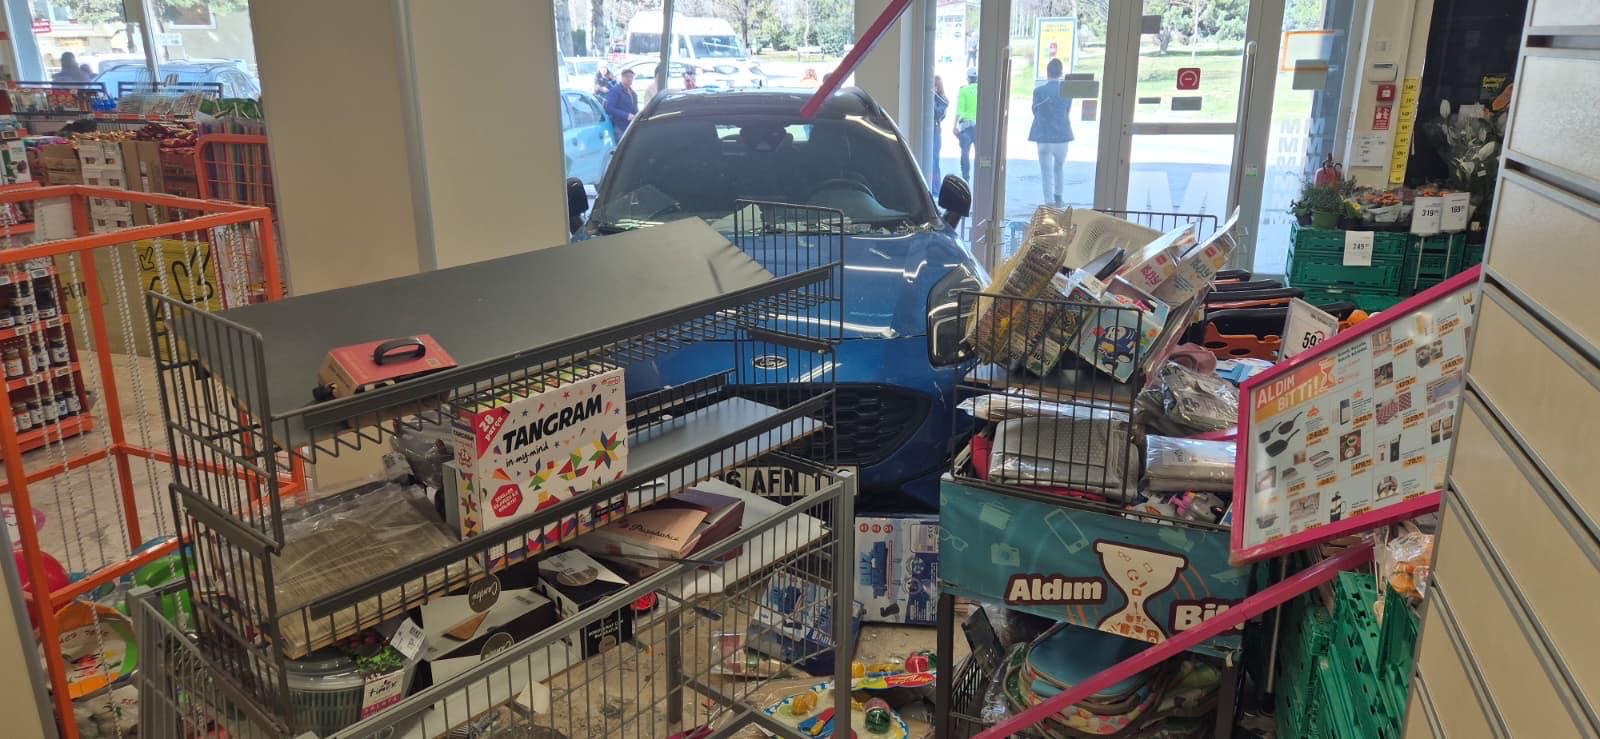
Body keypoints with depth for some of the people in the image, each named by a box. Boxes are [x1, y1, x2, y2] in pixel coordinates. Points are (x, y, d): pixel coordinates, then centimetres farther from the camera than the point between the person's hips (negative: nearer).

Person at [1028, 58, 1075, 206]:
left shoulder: (1039, 90, -10)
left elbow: (1035, 111, 1)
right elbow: (1068, 113, 7)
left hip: (1044, 137, -2)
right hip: (1062, 135, 2)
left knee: (1047, 172, 4)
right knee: (1059, 168, 21)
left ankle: (1050, 203, 3)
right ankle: (1058, 197, 30)